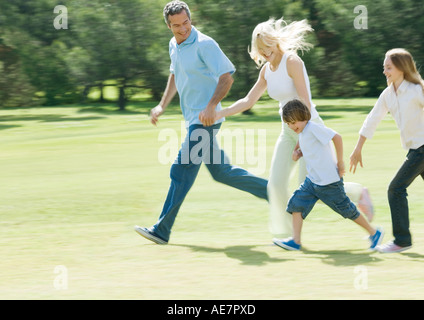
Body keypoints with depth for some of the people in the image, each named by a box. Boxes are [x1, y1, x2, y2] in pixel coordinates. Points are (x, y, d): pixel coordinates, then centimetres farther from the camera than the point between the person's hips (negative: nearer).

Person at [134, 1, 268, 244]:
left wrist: (211, 107, -27)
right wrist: (162, 106, 22)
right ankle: (271, 191, 22)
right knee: (221, 172, 12)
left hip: (205, 120, -9)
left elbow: (227, 76, -19)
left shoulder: (204, 44, -14)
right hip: (193, 119, 9)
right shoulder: (174, 45, 12)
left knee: (182, 170, -8)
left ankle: (162, 231, -3)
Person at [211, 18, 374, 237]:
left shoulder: (292, 61, -15)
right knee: (276, 183, -3)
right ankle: (285, 233, 11)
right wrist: (219, 114, 5)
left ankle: (358, 193, 13)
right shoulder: (266, 69, 8)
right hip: (288, 131, 7)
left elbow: (305, 103, -18)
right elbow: (248, 101, 15)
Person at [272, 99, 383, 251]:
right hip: (312, 180, 9)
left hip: (329, 181, -9)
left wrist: (340, 162, -19)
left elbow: (336, 137, -24)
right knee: (297, 203, -2)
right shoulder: (302, 133, 10)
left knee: (345, 209, 2)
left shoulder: (314, 128, -18)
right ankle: (296, 241, 1)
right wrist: (298, 152, 6)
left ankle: (374, 232, 18)